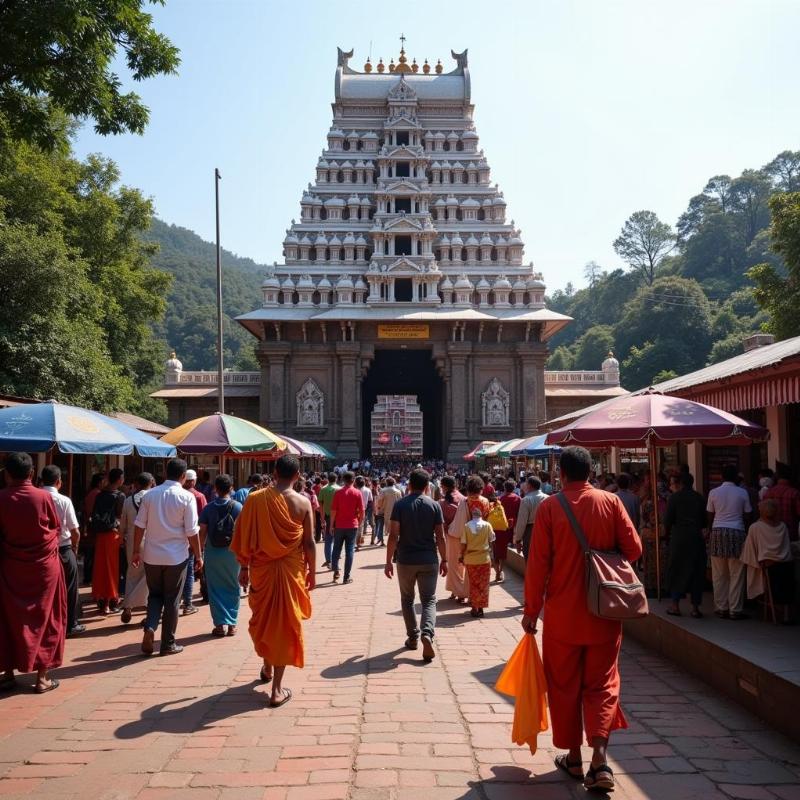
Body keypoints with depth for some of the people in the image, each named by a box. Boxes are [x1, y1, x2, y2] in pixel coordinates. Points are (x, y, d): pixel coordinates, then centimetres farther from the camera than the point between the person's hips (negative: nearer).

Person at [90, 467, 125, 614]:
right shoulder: (120, 496, -7)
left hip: (99, 534, 5)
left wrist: (94, 533, 11)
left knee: (100, 568, 9)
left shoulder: (100, 495, 7)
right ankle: (111, 602, 6)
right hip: (113, 534, -5)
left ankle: (101, 601, 14)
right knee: (113, 568, 2)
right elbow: (121, 517, -7)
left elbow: (94, 515, 7)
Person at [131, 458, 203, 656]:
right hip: (176, 557, -3)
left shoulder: (150, 495, 0)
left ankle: (150, 627, -4)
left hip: (151, 556, 3)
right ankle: (168, 644, 16)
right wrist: (198, 556, 2)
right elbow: (192, 531, -9)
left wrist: (136, 551, 11)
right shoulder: (186, 497, -10)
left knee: (155, 595, 19)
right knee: (172, 600, 9)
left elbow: (139, 526, 2)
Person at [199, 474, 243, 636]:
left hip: (212, 552, 0)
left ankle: (220, 624, 7)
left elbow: (202, 532, -3)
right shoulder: (238, 507, -4)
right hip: (232, 552, 0)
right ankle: (232, 624, 13)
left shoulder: (208, 508, -2)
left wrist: (200, 550, 6)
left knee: (215, 588, 8)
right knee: (232, 588, 11)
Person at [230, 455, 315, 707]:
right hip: (291, 570, -1)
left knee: (262, 619, 22)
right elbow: (309, 542, -5)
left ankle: (267, 667, 42)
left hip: (262, 568, 2)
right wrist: (312, 571, 7)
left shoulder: (255, 499, -6)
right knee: (285, 624, 4)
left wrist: (244, 567, 10)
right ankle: (277, 689, 6)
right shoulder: (303, 502, -8)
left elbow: (244, 536, -1)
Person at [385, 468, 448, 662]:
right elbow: (440, 537, -2)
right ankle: (427, 634, -16)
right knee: (429, 600, 6)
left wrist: (388, 561, -4)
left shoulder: (400, 505, -5)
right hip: (429, 560, 0)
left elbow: (393, 535, -10)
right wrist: (444, 560, 8)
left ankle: (413, 637, 21)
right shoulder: (434, 506, -2)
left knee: (407, 599, 18)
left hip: (406, 560, 0)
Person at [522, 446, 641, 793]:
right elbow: (633, 549, -4)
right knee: (602, 685, 10)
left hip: (563, 615, -1)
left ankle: (573, 758, 23)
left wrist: (531, 611, 0)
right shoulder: (610, 502, -5)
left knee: (565, 687, 13)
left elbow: (538, 564, -9)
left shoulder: (549, 507, -9)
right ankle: (599, 760, -1)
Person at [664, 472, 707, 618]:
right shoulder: (699, 497, 4)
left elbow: (668, 519, -6)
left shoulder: (674, 497, -4)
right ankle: (695, 607, 6)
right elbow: (704, 520, 5)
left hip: (679, 536, -2)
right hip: (696, 537, 2)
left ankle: (675, 605, 9)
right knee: (696, 571, 7)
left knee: (676, 570, 9)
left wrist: (666, 533, 9)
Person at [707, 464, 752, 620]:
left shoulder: (713, 493, 3)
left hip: (717, 532, 2)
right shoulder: (742, 493, 0)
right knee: (736, 575, 3)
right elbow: (746, 515, 3)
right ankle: (735, 610, 4)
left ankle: (721, 608, 10)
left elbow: (710, 516, 5)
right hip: (736, 532, -2)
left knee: (719, 575, 7)